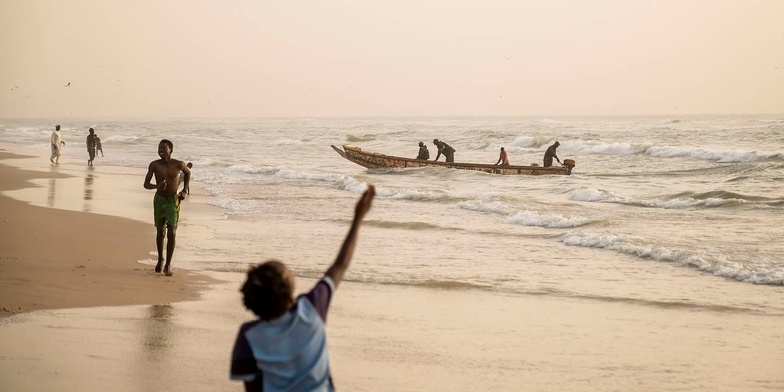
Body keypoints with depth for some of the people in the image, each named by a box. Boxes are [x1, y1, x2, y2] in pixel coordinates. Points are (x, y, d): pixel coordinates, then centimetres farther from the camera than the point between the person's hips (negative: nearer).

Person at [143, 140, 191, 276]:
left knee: (172, 233, -12)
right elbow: (146, 184, -10)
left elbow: (188, 172, 12)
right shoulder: (154, 165, -10)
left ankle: (168, 264, -5)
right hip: (159, 199, 1)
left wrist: (185, 190, 5)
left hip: (173, 201, -1)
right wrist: (157, 186, -31)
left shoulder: (178, 164, -10)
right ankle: (160, 259, 35)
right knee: (160, 231, 14)